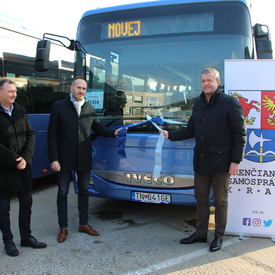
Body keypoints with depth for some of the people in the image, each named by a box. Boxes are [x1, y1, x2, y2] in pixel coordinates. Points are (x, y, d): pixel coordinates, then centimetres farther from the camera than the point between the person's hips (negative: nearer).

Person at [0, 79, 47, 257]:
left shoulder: (20, 111, 8)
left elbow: (30, 135, 3)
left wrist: (25, 158, -9)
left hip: (23, 167, 5)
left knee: (26, 203, 12)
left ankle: (26, 237, 27)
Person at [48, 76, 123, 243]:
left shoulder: (90, 109, 7)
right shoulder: (58, 107, -5)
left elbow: (99, 129, 13)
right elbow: (52, 135, -8)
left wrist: (114, 132, -6)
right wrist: (53, 159, -13)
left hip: (84, 159, 4)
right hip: (65, 159, -4)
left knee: (84, 191, 14)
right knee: (63, 193, 7)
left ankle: (84, 224, 28)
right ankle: (63, 228, 20)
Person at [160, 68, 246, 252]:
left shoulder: (230, 103, -8)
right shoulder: (198, 104, 12)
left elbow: (240, 134, -10)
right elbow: (191, 130, 19)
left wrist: (236, 160, -14)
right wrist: (170, 135, 9)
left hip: (220, 163, -6)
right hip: (201, 162, 6)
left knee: (220, 201, 7)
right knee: (201, 199, 14)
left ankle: (219, 237, 22)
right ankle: (201, 233, 28)